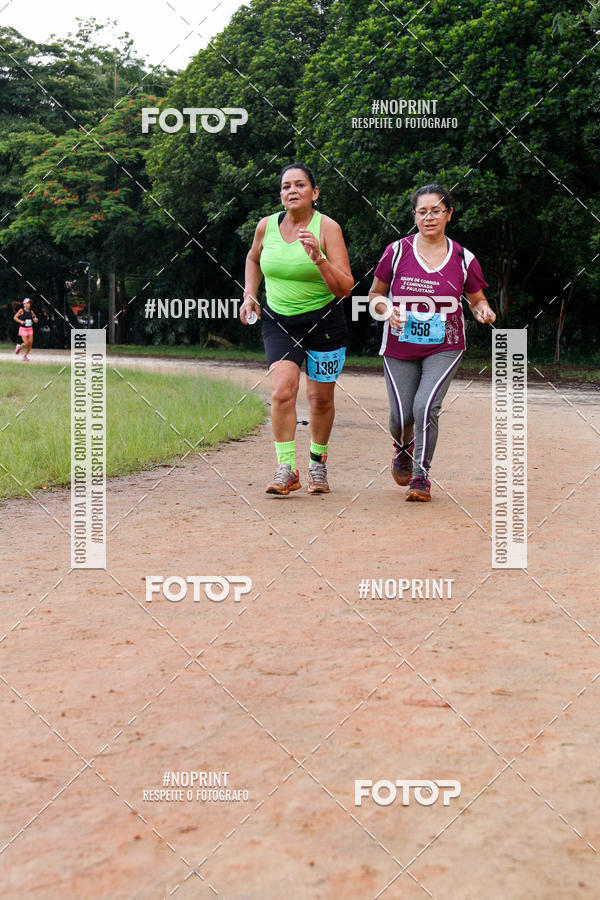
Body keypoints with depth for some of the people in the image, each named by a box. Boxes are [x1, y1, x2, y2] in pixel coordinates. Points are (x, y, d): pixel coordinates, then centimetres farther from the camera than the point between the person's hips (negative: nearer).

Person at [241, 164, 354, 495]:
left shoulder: (327, 228, -11)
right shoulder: (266, 226, 0)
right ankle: (286, 470, -12)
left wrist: (318, 258, -29)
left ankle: (318, 461, 32)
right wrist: (249, 295, 11)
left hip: (323, 322, -1)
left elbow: (345, 287, -16)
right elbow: (253, 258, 24)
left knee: (321, 399, 8)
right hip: (278, 321, 2)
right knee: (282, 390, -18)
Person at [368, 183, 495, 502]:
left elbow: (477, 299, 12)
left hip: (444, 347, 0)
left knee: (426, 407, -19)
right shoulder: (396, 252, -3)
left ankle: (421, 477, -3)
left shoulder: (463, 259, 0)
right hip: (400, 347, 1)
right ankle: (403, 447, 40)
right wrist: (388, 310, -13)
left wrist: (483, 311, -11)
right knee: (401, 416, 2)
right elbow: (375, 294, 7)